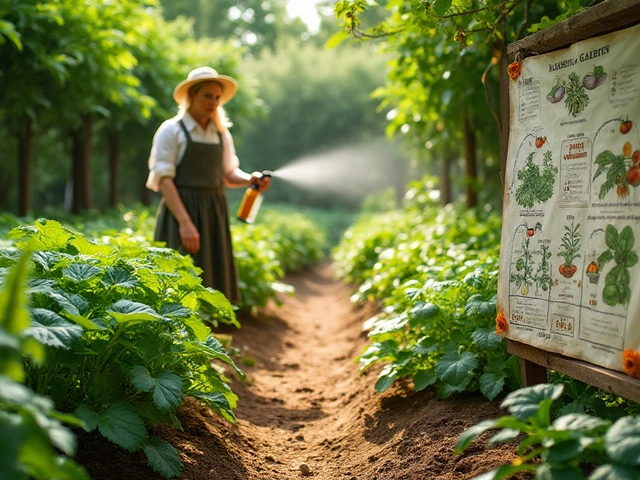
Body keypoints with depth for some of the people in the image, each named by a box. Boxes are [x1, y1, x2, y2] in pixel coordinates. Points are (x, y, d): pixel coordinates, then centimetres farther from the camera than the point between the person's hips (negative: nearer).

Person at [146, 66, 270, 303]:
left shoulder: (222, 134, 13)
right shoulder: (172, 130, -4)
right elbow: (163, 179, -11)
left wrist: (250, 179, -6)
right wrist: (185, 222, -20)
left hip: (215, 213, 6)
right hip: (182, 210, -5)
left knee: (215, 283, 5)